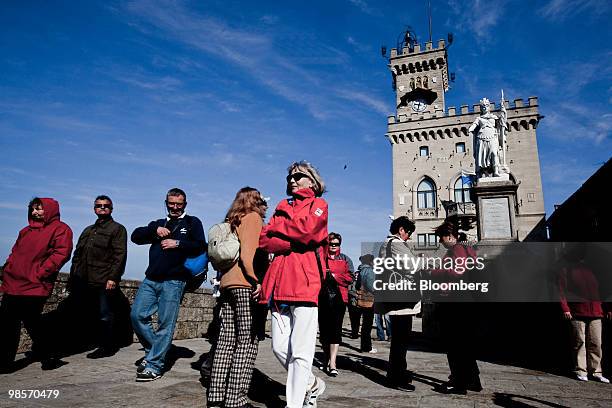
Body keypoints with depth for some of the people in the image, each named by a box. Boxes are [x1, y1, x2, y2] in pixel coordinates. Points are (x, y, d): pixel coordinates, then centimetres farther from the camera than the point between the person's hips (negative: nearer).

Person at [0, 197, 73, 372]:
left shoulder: (60, 229, -4)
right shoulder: (26, 231, 20)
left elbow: (61, 253, -15)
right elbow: (15, 252, 27)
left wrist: (39, 273, -16)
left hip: (35, 287, -7)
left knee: (32, 323, -2)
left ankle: (49, 357, 15)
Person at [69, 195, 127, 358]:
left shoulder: (117, 229, 1)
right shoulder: (88, 230, 23)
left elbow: (120, 255, -9)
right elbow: (77, 255, 23)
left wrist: (113, 278, -17)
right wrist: (73, 277, 12)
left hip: (104, 283, -6)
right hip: (83, 282, 6)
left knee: (104, 316, -1)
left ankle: (107, 347, 10)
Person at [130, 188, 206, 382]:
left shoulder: (192, 223, 9)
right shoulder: (158, 224, 21)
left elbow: (201, 247, -3)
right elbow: (135, 236, 10)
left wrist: (178, 244, -12)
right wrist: (155, 231, -5)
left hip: (173, 281, -5)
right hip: (151, 279, 5)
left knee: (165, 324, -3)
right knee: (137, 315, -1)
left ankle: (154, 365, 7)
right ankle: (153, 350, 19)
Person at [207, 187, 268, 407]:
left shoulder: (231, 221, 21)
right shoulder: (253, 217, -1)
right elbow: (248, 253, -15)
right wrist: (257, 280, -17)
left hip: (227, 283, 8)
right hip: (245, 284, -8)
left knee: (226, 340, 8)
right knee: (247, 342, -6)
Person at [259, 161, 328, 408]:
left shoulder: (318, 205, 9)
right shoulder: (282, 207, 23)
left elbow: (306, 229, -13)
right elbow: (264, 240, 8)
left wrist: (277, 227, 3)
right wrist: (294, 242, -7)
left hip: (304, 282, -5)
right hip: (279, 283, 6)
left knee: (300, 351, -4)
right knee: (279, 347, 7)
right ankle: (312, 385, 29)